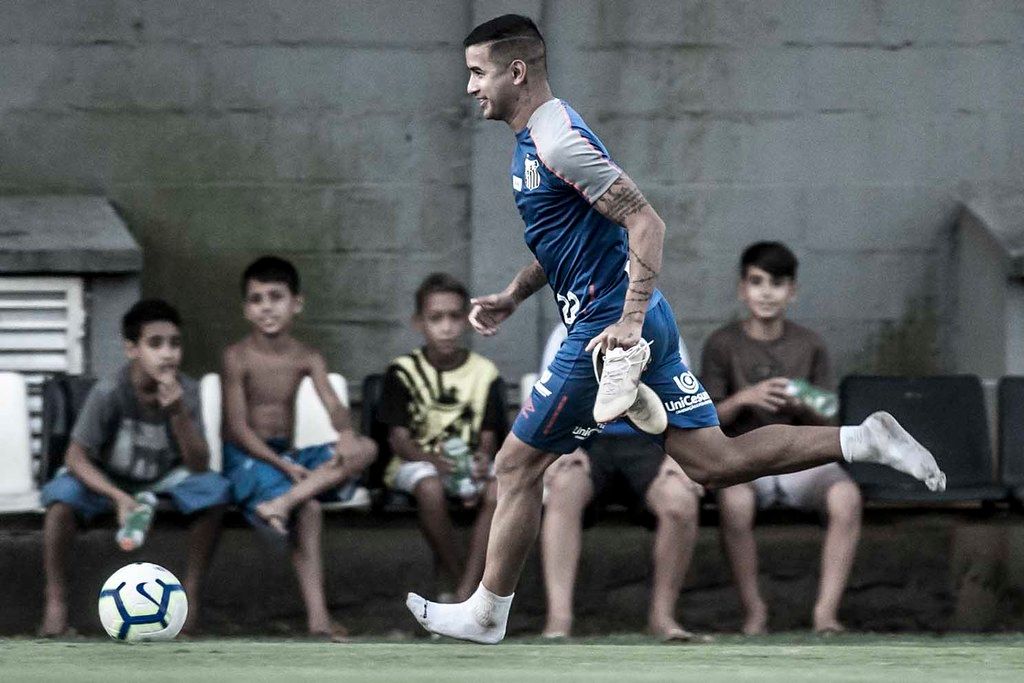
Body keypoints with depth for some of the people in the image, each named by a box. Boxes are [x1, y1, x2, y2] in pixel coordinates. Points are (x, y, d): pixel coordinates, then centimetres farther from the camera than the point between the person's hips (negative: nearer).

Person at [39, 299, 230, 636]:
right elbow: (75, 457, -22)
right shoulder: (109, 392, -26)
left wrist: (178, 413, -36)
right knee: (63, 493, -33)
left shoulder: (185, 391, -18)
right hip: (109, 479, -2)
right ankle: (55, 602, -23)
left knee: (213, 489, -25)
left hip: (163, 479, 2)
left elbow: (199, 466, -21)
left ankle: (192, 592, -12)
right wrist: (118, 497, -37)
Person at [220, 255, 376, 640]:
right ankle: (317, 617, -32)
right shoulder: (238, 358, -7)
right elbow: (238, 429, -13)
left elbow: (333, 406, -8)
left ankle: (283, 502, -37)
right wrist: (284, 467, -23)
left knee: (365, 449, -18)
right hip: (246, 456, -6)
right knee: (309, 508, -33)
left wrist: (345, 432, -34)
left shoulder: (306, 359, 7)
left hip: (287, 455, 6)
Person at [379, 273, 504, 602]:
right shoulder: (404, 372, -2)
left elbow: (488, 437, 2)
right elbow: (398, 437, -7)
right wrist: (433, 459, -27)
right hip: (417, 463, -2)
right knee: (431, 489, -38)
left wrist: (483, 459, -23)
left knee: (498, 490, -33)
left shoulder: (485, 373, 3)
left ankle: (465, 594, -32)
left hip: (468, 463, 2)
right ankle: (456, 581, -20)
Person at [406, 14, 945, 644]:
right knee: (715, 463, 7)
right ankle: (864, 441, -2)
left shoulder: (556, 141, -17)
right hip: (646, 324, 10)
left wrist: (629, 321, -27)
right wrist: (513, 296, 20)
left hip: (606, 330, -10)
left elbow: (645, 223, -23)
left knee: (518, 467, 2)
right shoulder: (540, 136, 14)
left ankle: (487, 616, 13)